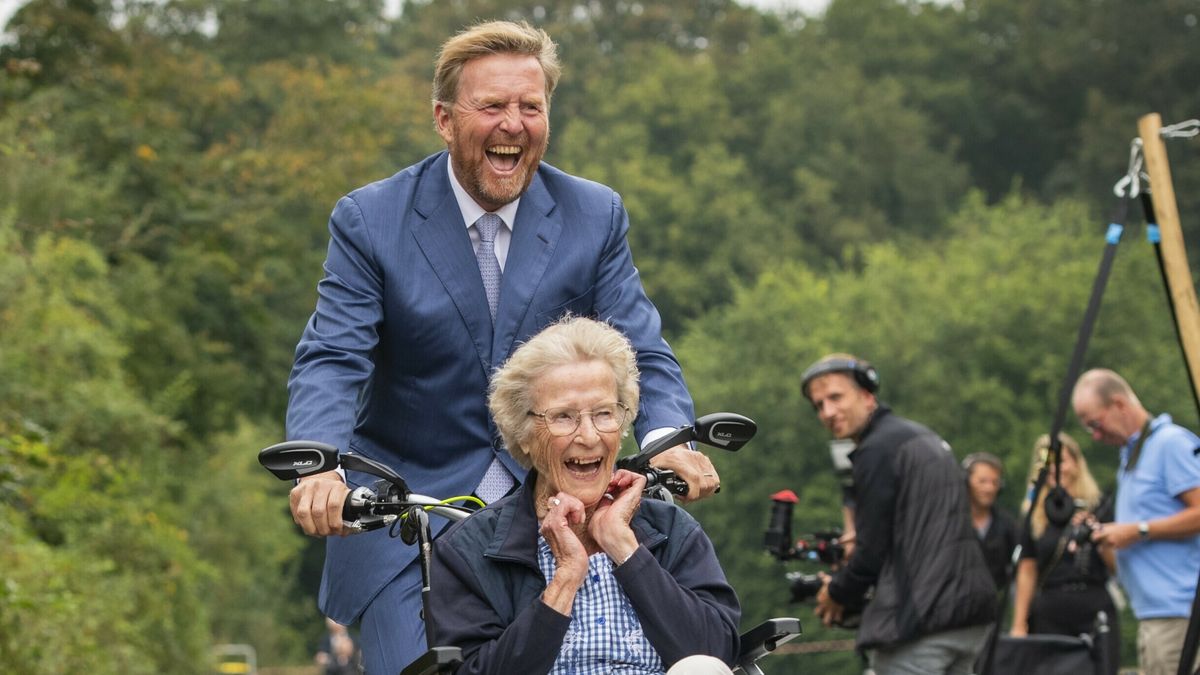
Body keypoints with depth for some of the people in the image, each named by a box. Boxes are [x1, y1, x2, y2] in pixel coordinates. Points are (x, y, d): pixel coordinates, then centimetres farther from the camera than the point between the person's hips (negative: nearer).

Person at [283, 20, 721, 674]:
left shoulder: (595, 216, 2)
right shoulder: (370, 221, -5)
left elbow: (641, 353, -3)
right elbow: (331, 361, -12)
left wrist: (667, 439, -26)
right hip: (403, 518, -2)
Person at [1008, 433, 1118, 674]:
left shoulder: (1098, 507, 5)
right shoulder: (1035, 516, 10)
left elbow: (1118, 566, 3)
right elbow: (1027, 572, 10)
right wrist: (1019, 624, 6)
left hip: (1095, 612, -2)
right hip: (1051, 616, 2)